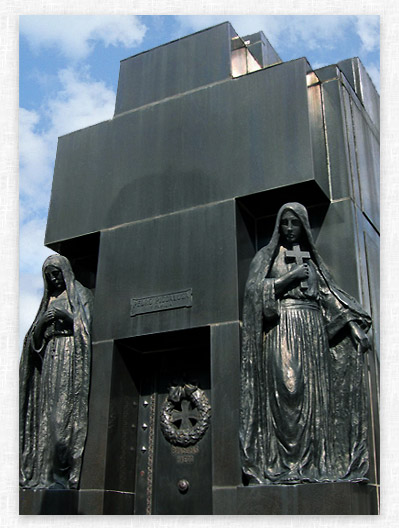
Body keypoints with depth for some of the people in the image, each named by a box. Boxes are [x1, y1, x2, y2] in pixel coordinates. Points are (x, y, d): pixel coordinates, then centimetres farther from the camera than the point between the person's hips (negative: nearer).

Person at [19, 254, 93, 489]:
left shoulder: (82, 295, 9)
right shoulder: (48, 301, 24)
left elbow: (88, 327, -2)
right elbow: (35, 338, 18)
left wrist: (66, 316, -15)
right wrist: (42, 322, -3)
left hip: (72, 360, -6)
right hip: (50, 360, 6)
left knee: (68, 414, -14)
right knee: (48, 414, -2)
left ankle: (64, 475, -15)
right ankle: (47, 473, -1)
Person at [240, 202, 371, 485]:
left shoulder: (312, 260, 22)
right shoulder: (267, 256, 13)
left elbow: (331, 294, 15)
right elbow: (254, 289, -1)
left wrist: (354, 326, 3)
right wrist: (291, 278, -9)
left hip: (311, 329, 4)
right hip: (279, 328, -3)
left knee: (311, 392, -5)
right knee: (283, 387, -15)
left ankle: (312, 462, -4)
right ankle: (282, 467, -17)